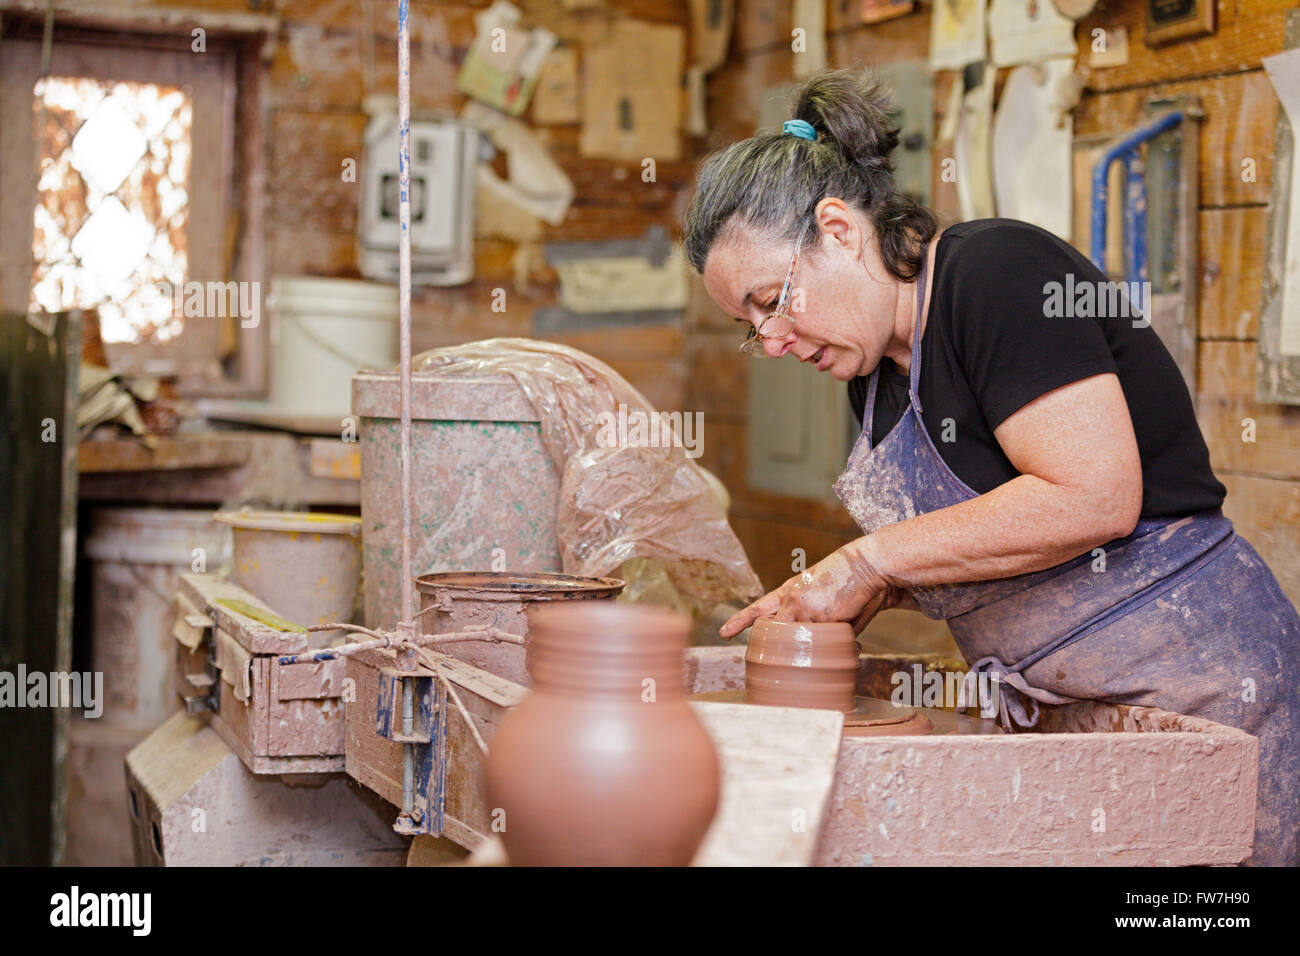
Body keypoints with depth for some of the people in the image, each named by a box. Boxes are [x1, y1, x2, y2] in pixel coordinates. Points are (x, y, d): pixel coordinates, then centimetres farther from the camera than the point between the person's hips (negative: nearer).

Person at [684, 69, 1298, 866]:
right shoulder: (879, 366, 11)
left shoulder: (998, 272, -15)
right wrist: (864, 593, -1)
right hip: (1064, 709, 8)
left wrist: (871, 561, -17)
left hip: (1189, 685, -8)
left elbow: (1091, 499, -24)